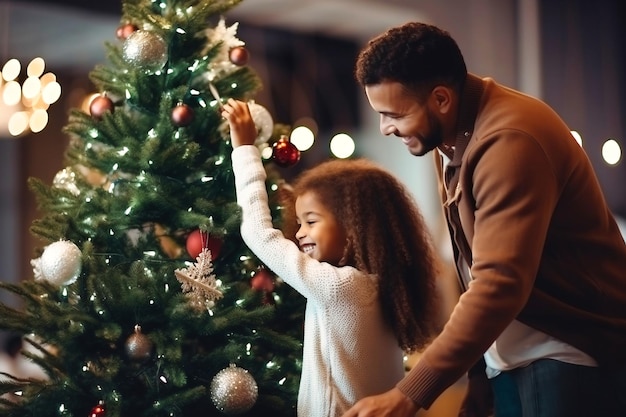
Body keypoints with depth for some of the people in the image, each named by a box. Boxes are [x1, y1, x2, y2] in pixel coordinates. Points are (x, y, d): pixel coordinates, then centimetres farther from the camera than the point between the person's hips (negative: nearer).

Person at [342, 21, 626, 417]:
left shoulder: (510, 141, -23)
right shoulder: (453, 135, 7)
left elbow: (500, 285, -32)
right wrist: (478, 377, 9)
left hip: (572, 354, -8)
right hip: (511, 357, 8)